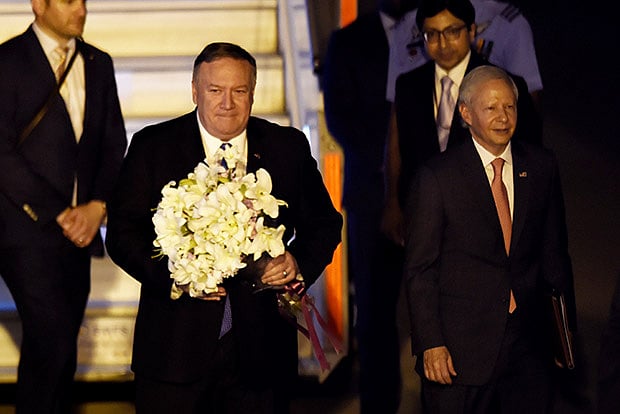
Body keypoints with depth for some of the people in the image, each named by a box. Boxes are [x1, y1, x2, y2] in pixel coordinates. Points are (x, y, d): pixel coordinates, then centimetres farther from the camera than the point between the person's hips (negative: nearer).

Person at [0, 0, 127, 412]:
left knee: (60, 348, 8)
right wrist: (57, 214, -12)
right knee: (53, 342, -13)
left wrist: (97, 207, -3)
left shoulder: (98, 64, 14)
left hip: (78, 229, 5)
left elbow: (114, 144, 13)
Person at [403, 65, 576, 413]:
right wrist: (431, 344, -10)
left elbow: (555, 252, 12)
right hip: (459, 350, -3)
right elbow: (419, 269, -5)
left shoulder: (542, 166, 6)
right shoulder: (437, 176, -5)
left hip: (529, 346, 3)